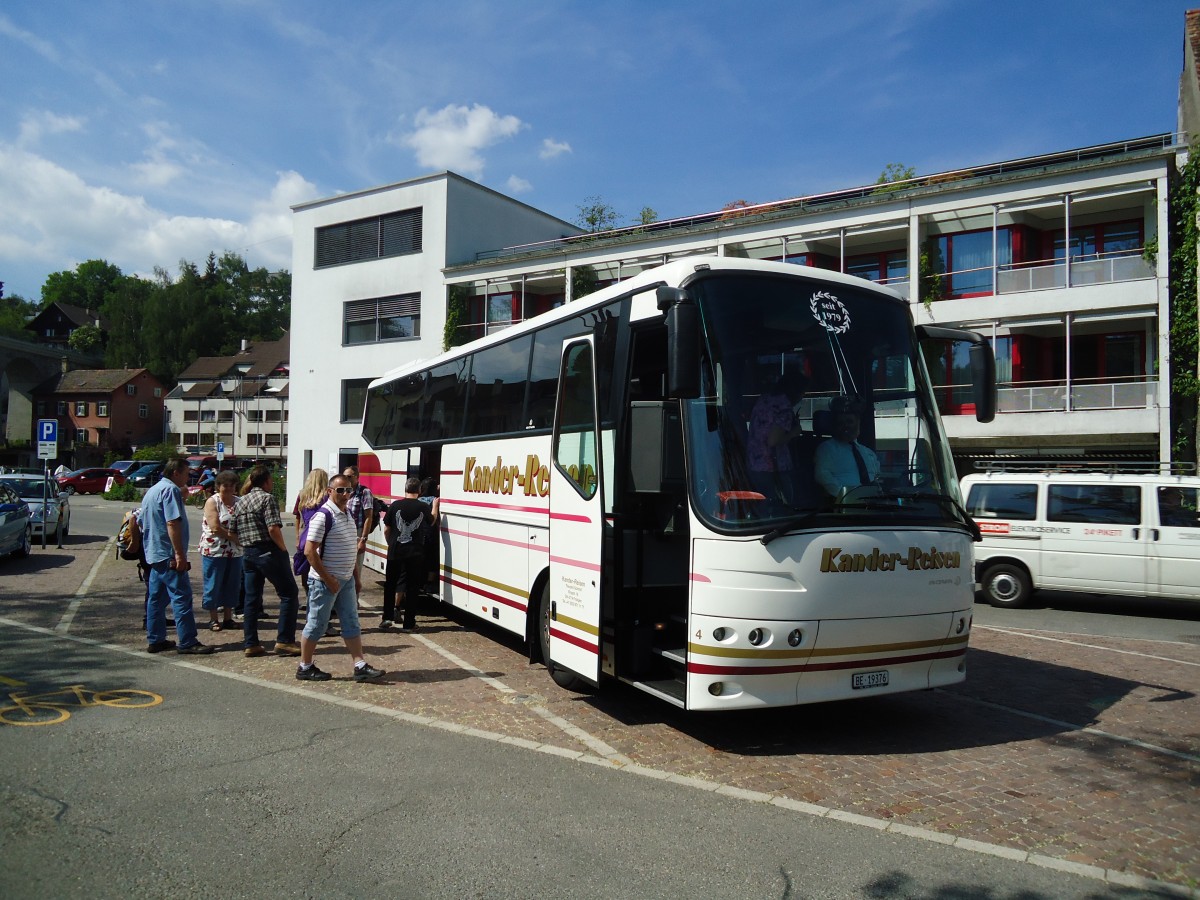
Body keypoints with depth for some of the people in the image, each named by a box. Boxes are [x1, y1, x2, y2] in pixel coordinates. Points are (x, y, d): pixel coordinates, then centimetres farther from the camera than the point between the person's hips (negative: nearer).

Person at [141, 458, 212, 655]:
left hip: (154, 554, 10)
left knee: (156, 598, 12)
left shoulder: (151, 491, 19)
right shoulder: (170, 489, -12)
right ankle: (187, 642, -9)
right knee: (181, 598, -9)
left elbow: (142, 521, 26)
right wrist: (180, 554, -24)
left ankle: (155, 640, 17)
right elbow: (172, 523, -22)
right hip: (169, 555, -10)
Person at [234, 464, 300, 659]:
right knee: (289, 593, 1)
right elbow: (273, 529, -20)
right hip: (268, 552, -8)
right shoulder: (266, 498, -9)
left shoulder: (240, 501, 14)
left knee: (251, 599, 12)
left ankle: (251, 644, 13)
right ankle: (284, 641, -2)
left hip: (248, 554, 8)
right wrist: (283, 548, -8)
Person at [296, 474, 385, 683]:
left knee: (352, 624, 7)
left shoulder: (347, 514, 10)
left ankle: (360, 666, 10)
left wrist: (355, 576, 17)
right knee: (316, 625, 3)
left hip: (346, 580, 8)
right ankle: (305, 668, 17)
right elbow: (309, 551, -20)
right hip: (325, 581, -8)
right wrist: (328, 579, -18)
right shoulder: (324, 516, -16)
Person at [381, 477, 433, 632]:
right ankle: (409, 623, 8)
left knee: (390, 584, 15)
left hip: (395, 551, 0)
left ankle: (387, 617, 9)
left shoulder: (395, 505, -5)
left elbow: (386, 529, 2)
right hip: (415, 554, 0)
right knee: (412, 587, 7)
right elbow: (431, 522, 17)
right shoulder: (424, 507, -4)